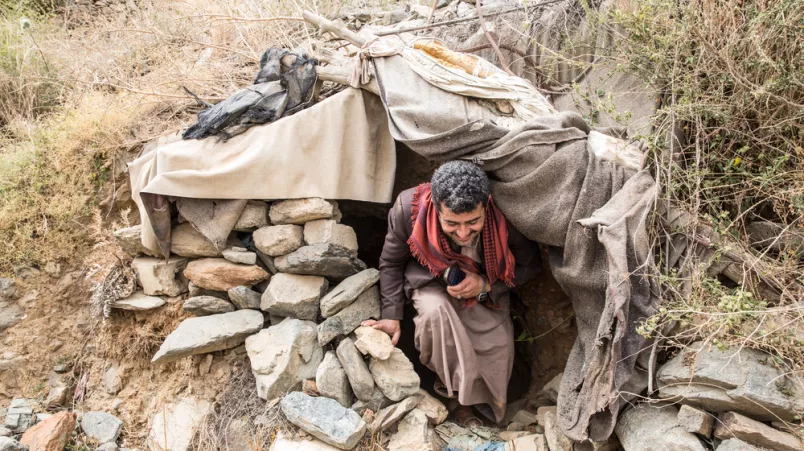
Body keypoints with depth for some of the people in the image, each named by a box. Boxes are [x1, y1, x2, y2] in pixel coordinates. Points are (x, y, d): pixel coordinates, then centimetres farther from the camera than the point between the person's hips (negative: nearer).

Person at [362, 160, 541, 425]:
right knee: (435, 310, -34)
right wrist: (391, 315, -15)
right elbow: (391, 263, -11)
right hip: (431, 280, -1)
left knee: (499, 344, -17)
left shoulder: (505, 219, -33)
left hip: (485, 291, 1)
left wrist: (485, 285, -26)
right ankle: (450, 383, -6)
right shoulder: (408, 209, -32)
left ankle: (469, 402, 15)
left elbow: (529, 265, -11)